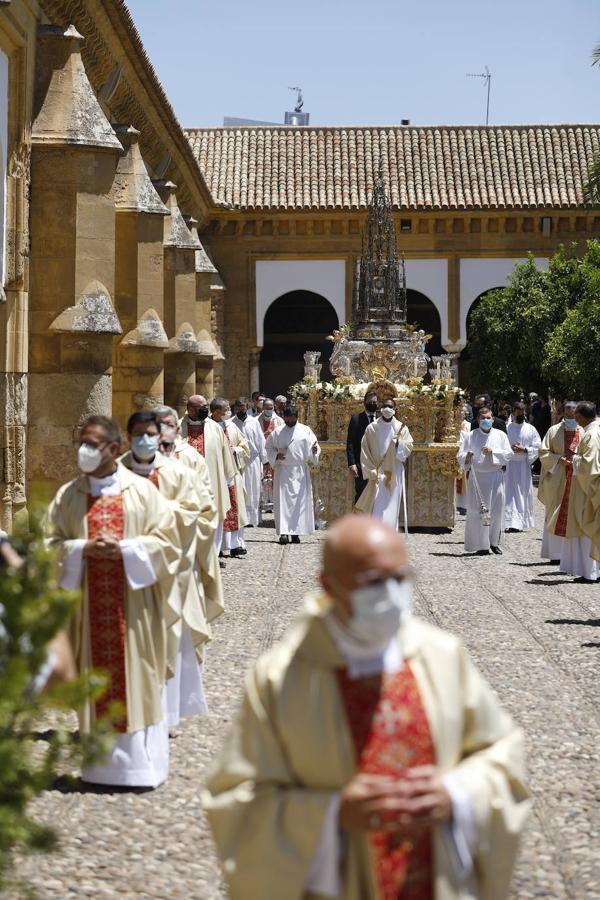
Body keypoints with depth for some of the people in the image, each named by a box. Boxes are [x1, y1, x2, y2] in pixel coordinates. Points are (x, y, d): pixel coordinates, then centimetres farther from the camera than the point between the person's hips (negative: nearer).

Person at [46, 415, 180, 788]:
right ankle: (101, 764, 10)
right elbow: (52, 544, 5)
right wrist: (84, 549, -13)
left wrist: (124, 549, -15)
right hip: (89, 605, 2)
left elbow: (165, 540, -2)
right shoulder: (69, 495, 6)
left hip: (133, 604, -2)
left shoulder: (143, 490, 0)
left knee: (136, 679, 1)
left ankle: (140, 761, 9)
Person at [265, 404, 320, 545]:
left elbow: (314, 448, 5)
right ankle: (283, 532, -9)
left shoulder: (305, 431, 5)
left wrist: (314, 451, -18)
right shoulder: (277, 433, 5)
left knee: (300, 501, 0)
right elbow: (269, 448, 11)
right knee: (283, 500, -7)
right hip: (283, 471, -1)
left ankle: (295, 532, 7)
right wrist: (276, 455, -8)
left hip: (300, 471, 1)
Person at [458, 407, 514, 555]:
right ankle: (481, 545, 0)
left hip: (496, 476, 2)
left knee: (497, 510, 2)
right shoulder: (471, 436, 5)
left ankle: (494, 542, 15)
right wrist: (467, 457, -23)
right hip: (477, 476, -1)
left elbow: (509, 454, 1)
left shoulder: (500, 435, 8)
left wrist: (493, 451, -12)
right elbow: (461, 456, 0)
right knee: (478, 511, -5)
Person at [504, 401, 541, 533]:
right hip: (508, 466, -1)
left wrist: (524, 449, -11)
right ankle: (510, 522, -6)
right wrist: (510, 449, -13)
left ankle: (522, 522, 11)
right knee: (510, 494, -5)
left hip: (524, 466, 1)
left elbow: (537, 447, 3)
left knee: (523, 494, 3)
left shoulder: (530, 429, 6)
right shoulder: (506, 428, 4)